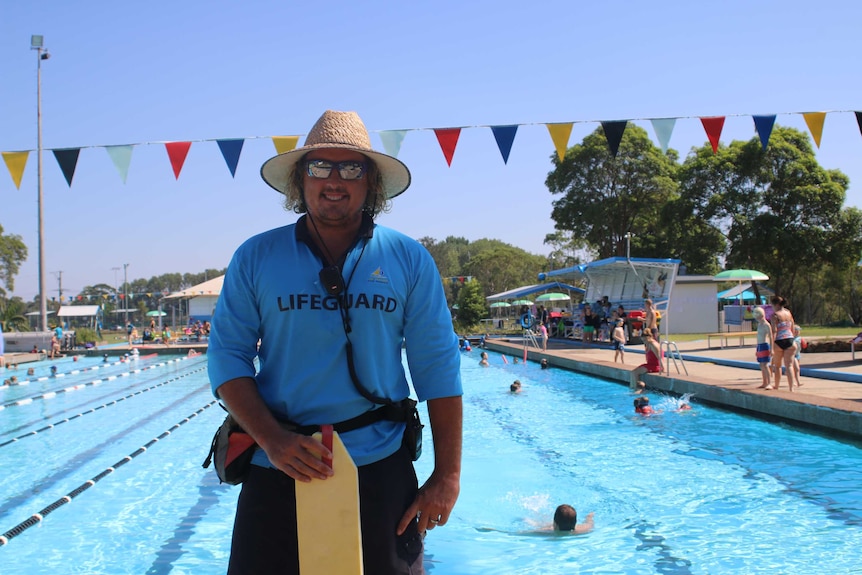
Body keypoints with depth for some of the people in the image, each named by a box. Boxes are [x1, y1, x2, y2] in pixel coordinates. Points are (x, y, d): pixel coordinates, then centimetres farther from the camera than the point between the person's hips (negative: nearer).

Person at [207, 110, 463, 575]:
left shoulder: (409, 259, 0)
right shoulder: (255, 258, 1)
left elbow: (438, 369, -1)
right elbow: (227, 356, -1)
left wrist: (447, 475, -5)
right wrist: (271, 440, -15)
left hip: (381, 470, 0)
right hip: (277, 471, 0)